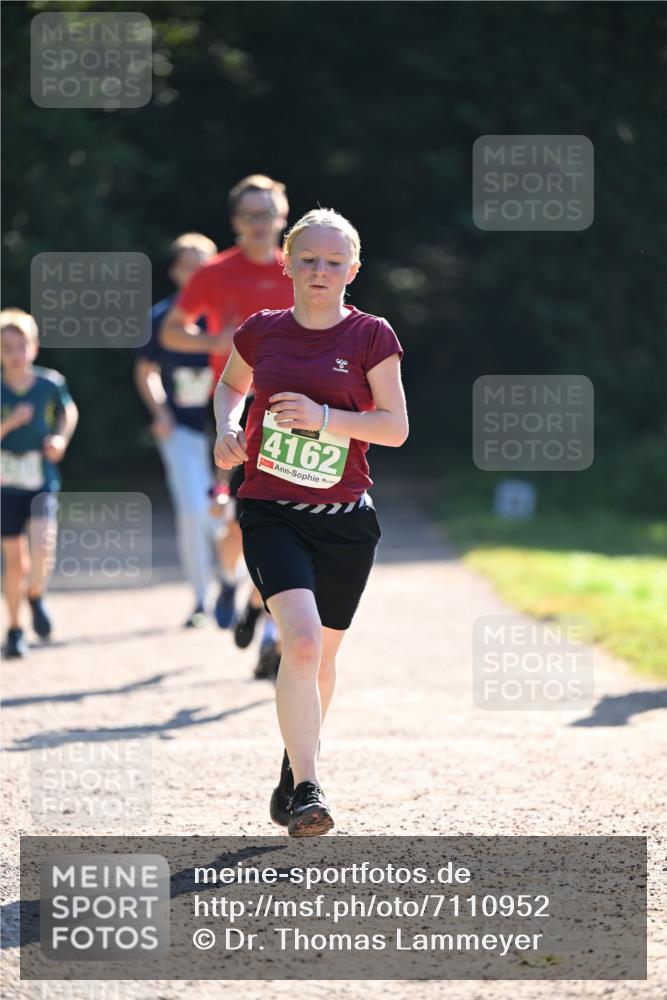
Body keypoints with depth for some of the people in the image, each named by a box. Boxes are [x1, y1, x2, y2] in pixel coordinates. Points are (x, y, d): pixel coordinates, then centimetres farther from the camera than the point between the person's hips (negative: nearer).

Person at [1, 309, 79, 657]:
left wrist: (61, 438, -2)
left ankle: (36, 596, 7)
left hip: (42, 483, 0)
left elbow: (68, 411, 15)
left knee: (42, 546, -23)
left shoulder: (51, 383, -5)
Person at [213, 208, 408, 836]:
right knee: (301, 641, -22)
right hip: (271, 513, -1)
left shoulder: (371, 336, -1)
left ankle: (294, 773, 36)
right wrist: (228, 426, 3)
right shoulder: (262, 331, 4)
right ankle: (307, 788, -22)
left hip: (344, 520, 1)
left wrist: (324, 417, -16)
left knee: (320, 658, 12)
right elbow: (230, 385, 24)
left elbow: (395, 427, -3)